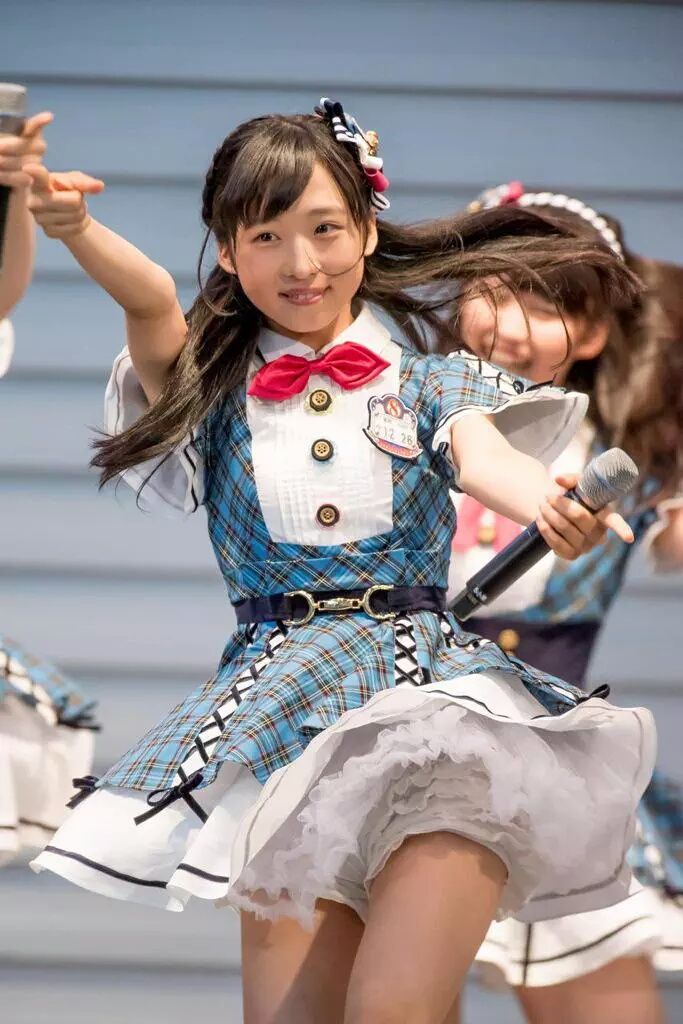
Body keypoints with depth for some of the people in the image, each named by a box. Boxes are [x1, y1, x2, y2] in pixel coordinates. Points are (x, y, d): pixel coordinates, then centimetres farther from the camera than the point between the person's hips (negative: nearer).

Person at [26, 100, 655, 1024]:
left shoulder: (424, 383, 11)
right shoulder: (216, 391, 12)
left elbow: (482, 452, -9)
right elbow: (150, 300, -6)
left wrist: (545, 501, -32)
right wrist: (76, 232, -27)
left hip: (421, 667, -1)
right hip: (278, 695, 1)